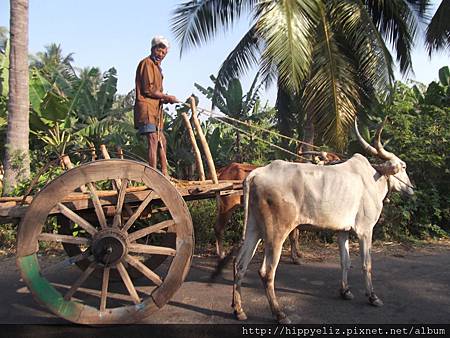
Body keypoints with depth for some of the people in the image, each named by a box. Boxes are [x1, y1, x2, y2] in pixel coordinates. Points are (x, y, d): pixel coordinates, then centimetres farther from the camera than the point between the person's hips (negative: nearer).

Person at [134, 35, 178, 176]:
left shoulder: (156, 66, 24)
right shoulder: (147, 63, -6)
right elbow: (148, 90, -15)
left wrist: (164, 99, 5)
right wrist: (167, 97, -8)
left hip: (156, 108, 10)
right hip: (147, 107, -10)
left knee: (161, 141, 14)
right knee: (153, 140, -16)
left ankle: (164, 173, 22)